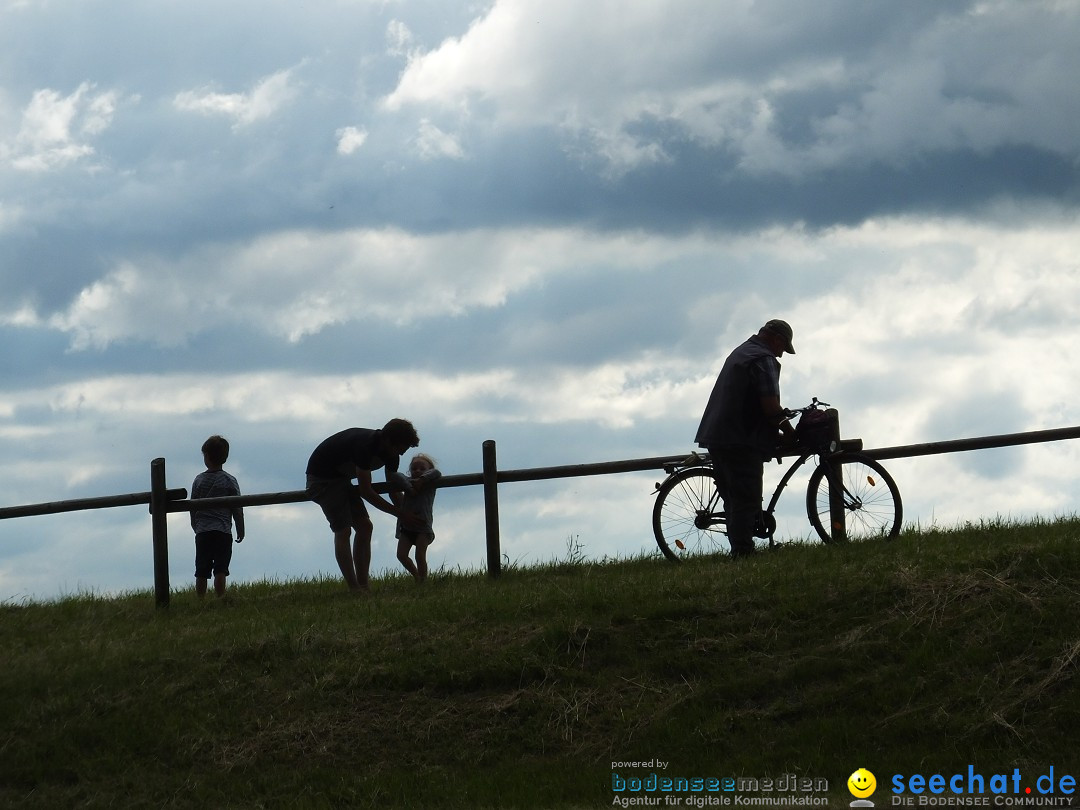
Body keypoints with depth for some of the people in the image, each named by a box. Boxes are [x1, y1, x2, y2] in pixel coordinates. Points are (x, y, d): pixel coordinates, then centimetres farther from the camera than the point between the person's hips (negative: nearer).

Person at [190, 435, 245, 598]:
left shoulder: (199, 480, 2)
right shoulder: (229, 481, -4)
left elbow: (192, 508, 8)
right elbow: (237, 510, -2)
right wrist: (241, 530, 10)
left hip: (202, 531, 2)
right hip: (223, 531, -2)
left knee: (201, 572, 7)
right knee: (220, 570, -4)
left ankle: (200, 601, 9)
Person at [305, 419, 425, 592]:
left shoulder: (390, 453, -6)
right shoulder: (365, 446, -33)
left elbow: (393, 486, 7)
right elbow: (366, 492, -31)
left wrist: (406, 514, -10)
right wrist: (399, 513, -27)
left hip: (341, 478, 9)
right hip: (321, 478, -9)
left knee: (364, 526, 0)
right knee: (343, 531, -17)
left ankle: (363, 587, -1)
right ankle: (354, 589, -18)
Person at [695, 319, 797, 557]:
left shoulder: (740, 353, 22)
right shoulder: (764, 359, -11)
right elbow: (771, 407, -19)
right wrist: (790, 433, -4)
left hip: (717, 437, 10)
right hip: (742, 441, -10)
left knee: (734, 500, 12)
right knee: (746, 501, -9)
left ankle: (739, 551, 13)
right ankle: (743, 552, -14)